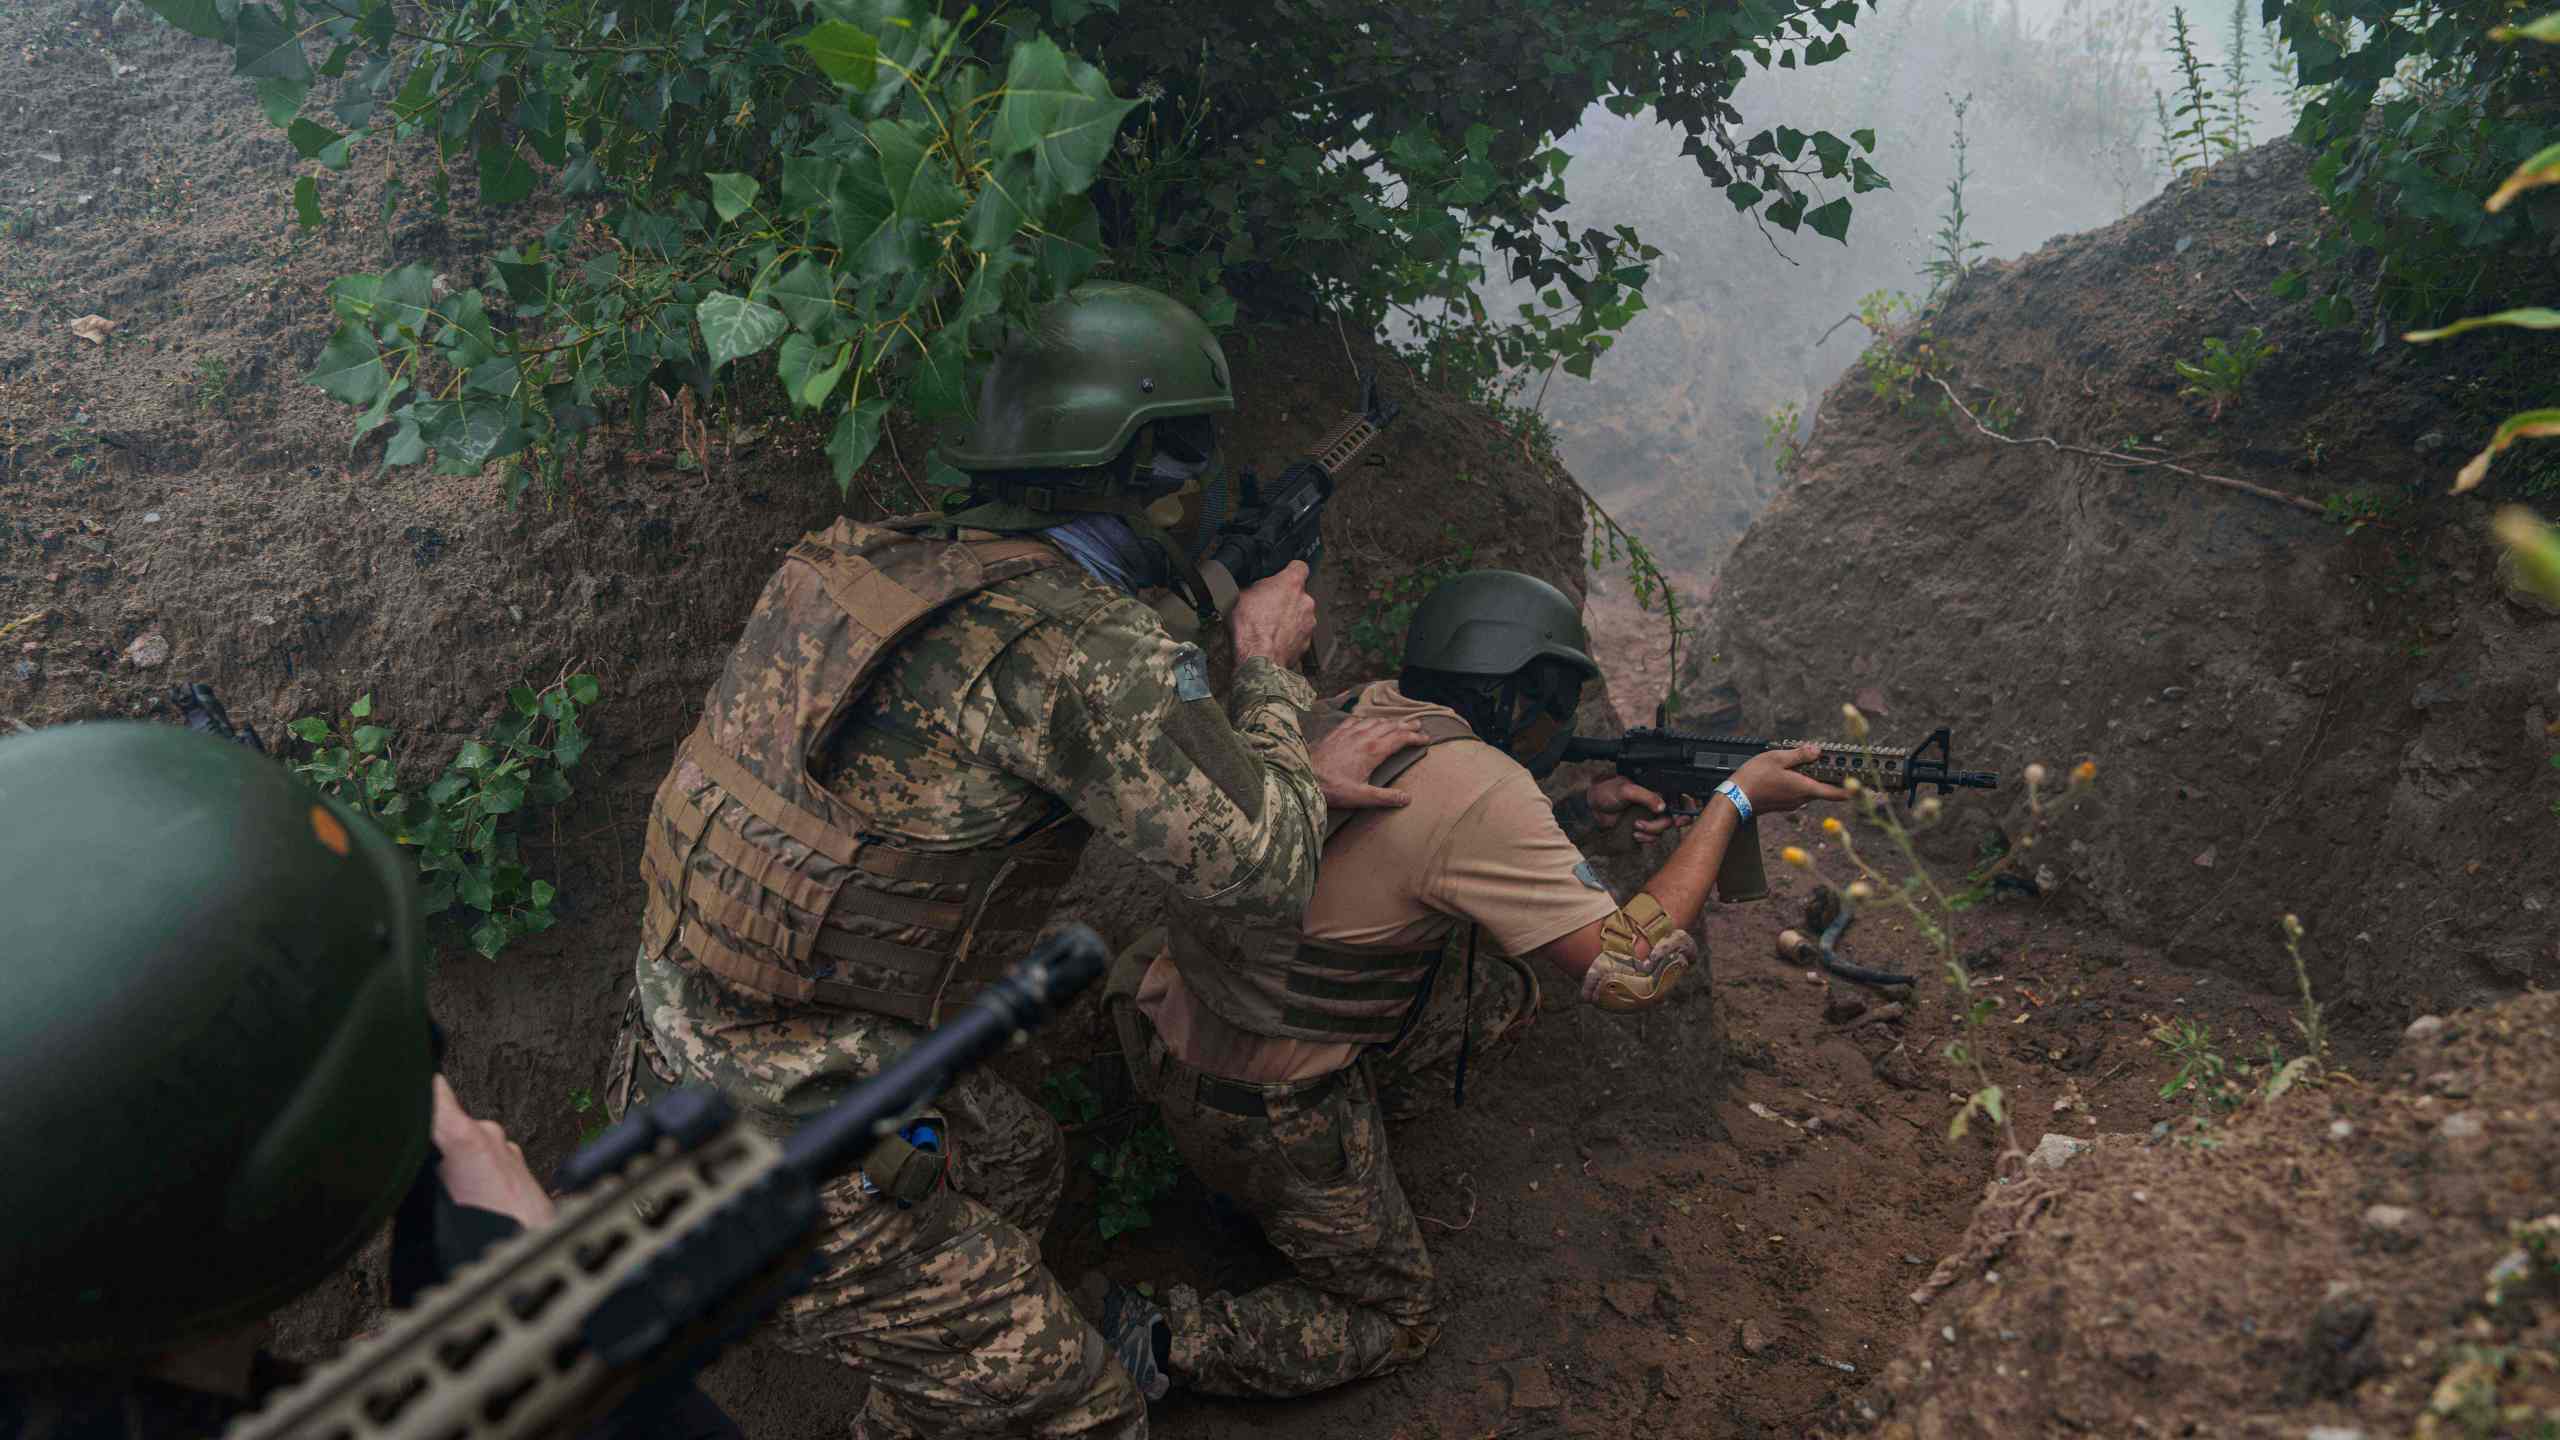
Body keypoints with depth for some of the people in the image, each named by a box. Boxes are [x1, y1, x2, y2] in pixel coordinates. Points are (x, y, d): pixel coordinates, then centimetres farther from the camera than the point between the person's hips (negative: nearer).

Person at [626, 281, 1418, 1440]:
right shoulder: (1082, 644, -25)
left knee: (1016, 1169, 31)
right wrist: (1268, 666, -3)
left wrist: (1286, 771, 14)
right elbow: (1262, 871, -18)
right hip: (793, 1148, -9)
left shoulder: (908, 559, 2)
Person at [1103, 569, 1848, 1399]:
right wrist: (1734, 803, -12)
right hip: (1257, 1105, -8)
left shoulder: (1356, 710, -1)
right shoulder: (1481, 787, -25)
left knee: (1504, 997, 15)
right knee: (1395, 1325, 13)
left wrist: (1581, 812, 4)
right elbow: (1629, 969, -21)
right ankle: (1155, 1339, 3)